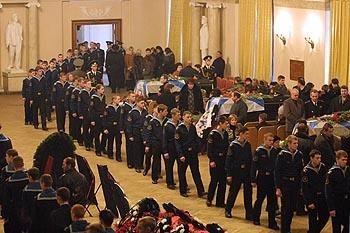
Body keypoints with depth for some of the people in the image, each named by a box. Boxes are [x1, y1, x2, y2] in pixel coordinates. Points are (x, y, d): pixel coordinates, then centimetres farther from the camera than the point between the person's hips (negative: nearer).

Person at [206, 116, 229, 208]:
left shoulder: (225, 134, 8)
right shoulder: (213, 134, -10)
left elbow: (227, 146, 14)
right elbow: (210, 148, -11)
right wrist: (211, 160, -15)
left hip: (223, 160, 6)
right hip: (215, 160, -6)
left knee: (223, 181, 6)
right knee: (214, 181, 0)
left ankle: (220, 201, 12)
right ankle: (209, 200, 15)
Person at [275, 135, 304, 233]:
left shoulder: (299, 155, 4)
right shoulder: (282, 155, -9)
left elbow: (301, 171, 9)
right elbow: (277, 172, -8)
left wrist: (301, 186, 7)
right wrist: (278, 188, -11)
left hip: (295, 184, 4)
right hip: (285, 184, -4)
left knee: (292, 207, 8)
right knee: (285, 208, -3)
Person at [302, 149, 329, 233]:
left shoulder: (323, 167, 0)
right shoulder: (306, 170, -13)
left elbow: (326, 182, 9)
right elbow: (305, 188, -12)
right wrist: (309, 202, -14)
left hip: (322, 197, 5)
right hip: (312, 198, -5)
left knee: (325, 216, 8)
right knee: (313, 219, 2)